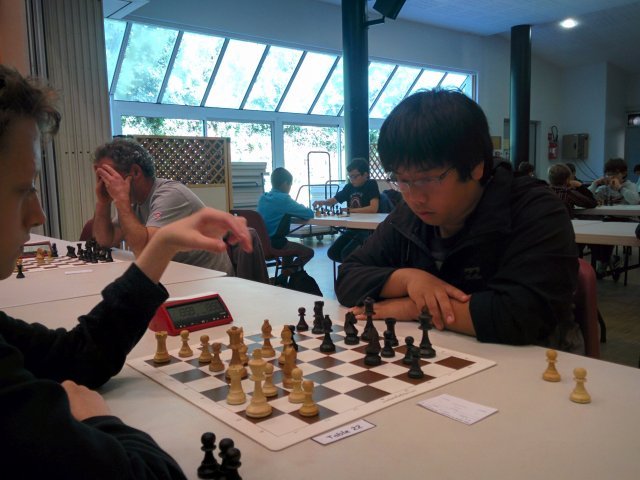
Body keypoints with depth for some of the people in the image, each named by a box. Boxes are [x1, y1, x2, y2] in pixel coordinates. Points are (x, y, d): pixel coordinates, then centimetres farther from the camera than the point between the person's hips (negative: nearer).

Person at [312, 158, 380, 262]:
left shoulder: (371, 185, -9)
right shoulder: (349, 187, 8)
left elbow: (374, 208, -23)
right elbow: (333, 200, 13)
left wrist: (350, 210, -19)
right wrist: (322, 202, -11)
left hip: (367, 230, -7)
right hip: (351, 229, 7)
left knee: (346, 253, -23)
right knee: (332, 253, -4)